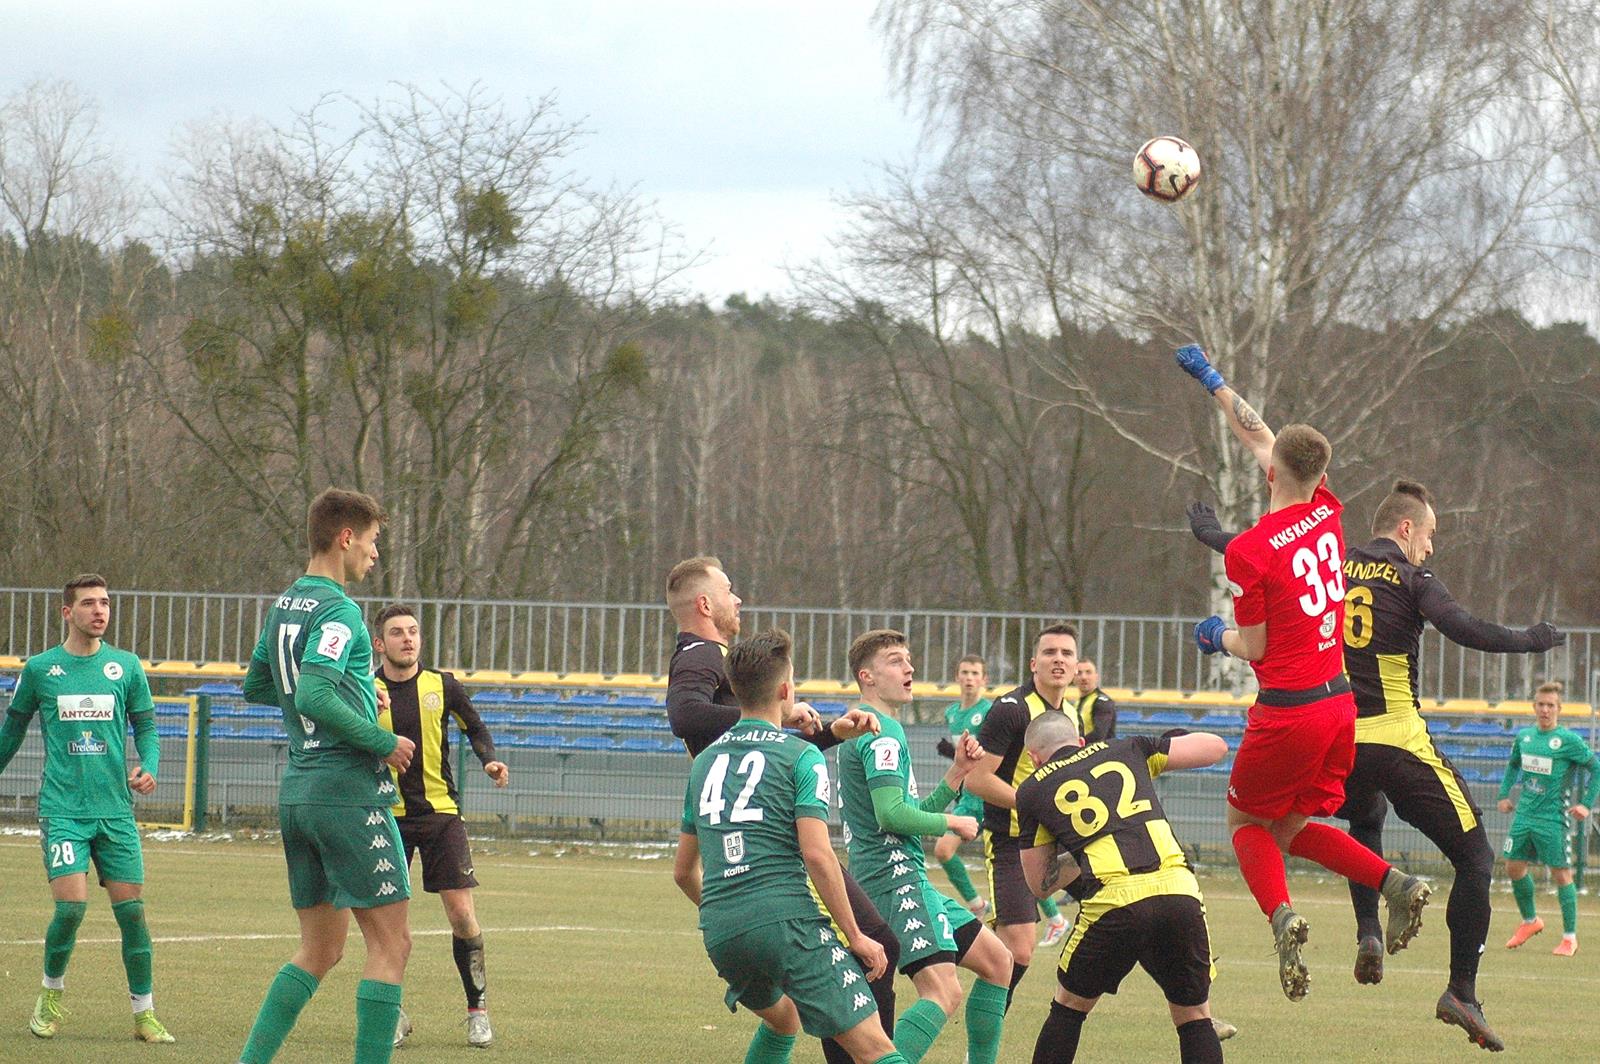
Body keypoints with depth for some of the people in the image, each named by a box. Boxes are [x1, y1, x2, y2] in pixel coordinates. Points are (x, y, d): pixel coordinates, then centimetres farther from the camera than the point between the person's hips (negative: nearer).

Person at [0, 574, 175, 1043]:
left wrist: (148, 767, -7)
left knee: (131, 908, -2)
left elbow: (146, 726, 12)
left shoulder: (126, 666, 7)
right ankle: (52, 994, 11)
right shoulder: (39, 669, 4)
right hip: (62, 808, -2)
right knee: (71, 904, -13)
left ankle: (144, 1014, 7)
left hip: (116, 810, 2)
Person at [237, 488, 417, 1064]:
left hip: (297, 794, 9)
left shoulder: (284, 605, 13)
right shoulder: (337, 610, -14)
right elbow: (314, 697, -26)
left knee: (319, 950, 13)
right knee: (390, 942, -3)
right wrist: (384, 742, -16)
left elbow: (256, 685, 27)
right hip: (351, 794, -9)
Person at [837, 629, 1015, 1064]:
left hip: (910, 878, 11)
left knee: (997, 960, 18)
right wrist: (953, 823, -7)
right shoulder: (883, 734, -11)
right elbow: (891, 815, -22)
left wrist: (957, 772, 13)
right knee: (943, 991, -23)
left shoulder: (868, 730, 22)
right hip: (895, 877, -11)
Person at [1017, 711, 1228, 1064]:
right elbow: (1215, 747, 28)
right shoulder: (1128, 750, 22)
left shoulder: (1032, 790, 18)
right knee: (1195, 1017, 15)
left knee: (1069, 1007, 22)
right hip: (1180, 890, 2)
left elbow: (1040, 884, 23)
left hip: (1112, 902, -2)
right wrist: (1169, 745, 45)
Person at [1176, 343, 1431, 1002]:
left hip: (1287, 710, -6)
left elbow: (1255, 647, -8)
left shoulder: (1248, 552, -15)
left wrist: (1217, 637, 14)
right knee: (1291, 829, 18)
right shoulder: (1326, 512, 4)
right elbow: (1259, 435, 17)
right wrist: (1211, 381, 28)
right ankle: (1395, 883, -6)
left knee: (1247, 820, 14)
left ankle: (1281, 913, -14)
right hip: (1340, 699, 6)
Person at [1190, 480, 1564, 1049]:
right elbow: (1463, 629, -18)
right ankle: (1462, 992, -8)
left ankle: (1368, 934, 17)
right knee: (1474, 857, 1)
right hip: (1397, 740, -6)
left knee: (1366, 819, 38)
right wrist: (1529, 640, -5)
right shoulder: (1411, 579, -3)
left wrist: (1210, 534, 41)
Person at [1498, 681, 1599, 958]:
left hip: (1552, 818, -6)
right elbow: (1513, 765, 27)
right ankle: (1530, 921, 30)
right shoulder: (1524, 736, 8)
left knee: (1561, 873, -4)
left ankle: (1570, 937, 4)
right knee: (1514, 868, 8)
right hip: (1524, 815, 6)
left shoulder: (1569, 740, -9)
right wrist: (1505, 794, 15)